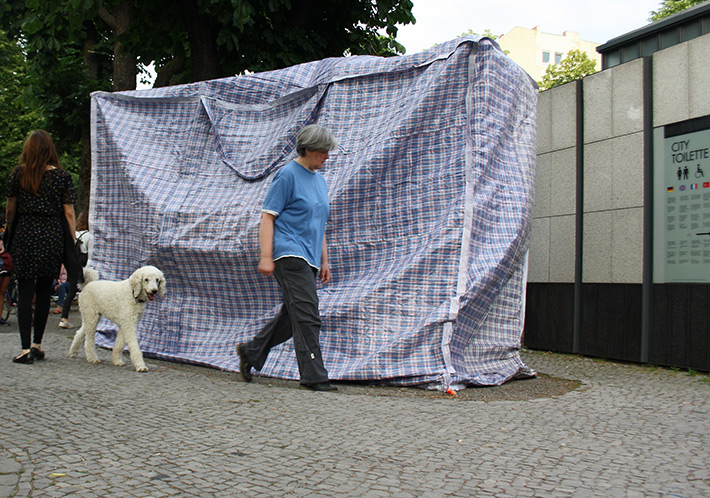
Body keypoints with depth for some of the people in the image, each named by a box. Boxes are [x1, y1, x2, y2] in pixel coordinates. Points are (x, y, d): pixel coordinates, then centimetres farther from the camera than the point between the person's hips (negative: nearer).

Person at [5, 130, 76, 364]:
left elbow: (10, 210, 5)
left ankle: (26, 348, -5)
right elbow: (69, 214, -1)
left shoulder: (18, 174, 1)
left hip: (25, 235, -1)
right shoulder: (62, 176, 0)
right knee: (44, 291, 12)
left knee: (25, 292, 1)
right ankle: (37, 344, 17)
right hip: (53, 238, 1)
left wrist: (8, 235, 18)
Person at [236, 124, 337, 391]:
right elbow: (268, 217, -9)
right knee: (306, 314, -12)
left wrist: (324, 261, 22)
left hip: (308, 259, 9)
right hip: (290, 255, -9)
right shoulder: (288, 175, -5)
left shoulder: (319, 179, 20)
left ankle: (251, 352, 26)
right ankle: (314, 376, -9)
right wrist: (266, 257, -17)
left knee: (291, 317, 10)